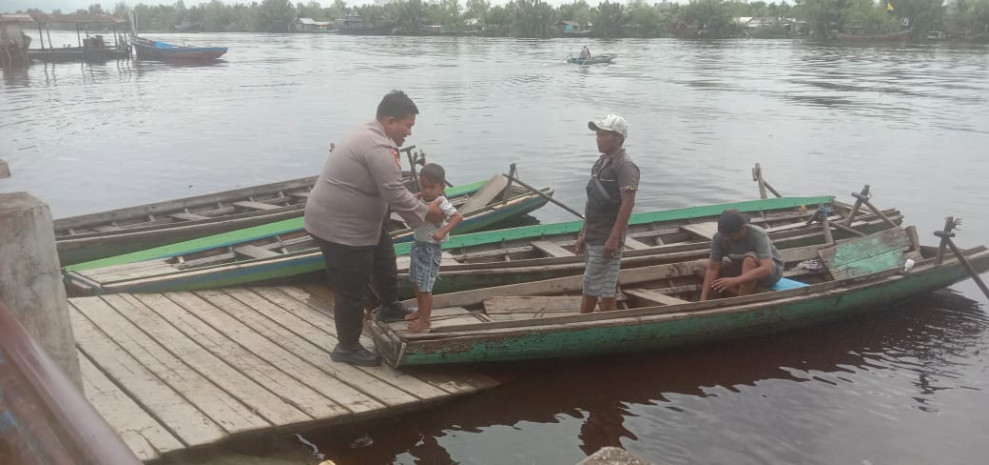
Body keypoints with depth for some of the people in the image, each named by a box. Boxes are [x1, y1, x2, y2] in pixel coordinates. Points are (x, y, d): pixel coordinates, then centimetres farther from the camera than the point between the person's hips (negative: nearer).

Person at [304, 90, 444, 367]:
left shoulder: (371, 136, 11)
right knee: (352, 291, 2)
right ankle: (347, 348, 18)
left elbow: (391, 190, 15)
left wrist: (421, 207, 7)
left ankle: (389, 307, 42)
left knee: (384, 255, 26)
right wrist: (425, 212, -11)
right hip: (340, 228, -11)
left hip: (346, 220, 11)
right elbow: (396, 196, -25)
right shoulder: (379, 148, -24)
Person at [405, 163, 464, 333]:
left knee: (425, 287, -2)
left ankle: (425, 320, 12)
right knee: (416, 282, 21)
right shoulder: (421, 199, 0)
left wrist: (442, 232, -40)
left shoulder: (441, 203, -23)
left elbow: (458, 216, -30)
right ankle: (421, 311, 38)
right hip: (418, 244, 8)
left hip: (430, 249, -8)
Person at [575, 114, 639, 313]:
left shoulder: (625, 166, -14)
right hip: (593, 237, 9)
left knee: (592, 288, -4)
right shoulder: (601, 163, 13)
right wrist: (584, 233, 17)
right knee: (604, 289, 14)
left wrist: (614, 238, -23)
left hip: (606, 240, -9)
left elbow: (627, 204, -20)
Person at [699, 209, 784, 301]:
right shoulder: (718, 238, -21)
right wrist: (703, 299, -27)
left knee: (750, 258, -38)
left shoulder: (758, 235, -31)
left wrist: (734, 281, -49)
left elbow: (766, 269, -41)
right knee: (702, 267, -15)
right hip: (741, 269, 5)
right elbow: (713, 268, -19)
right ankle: (744, 295, -18)